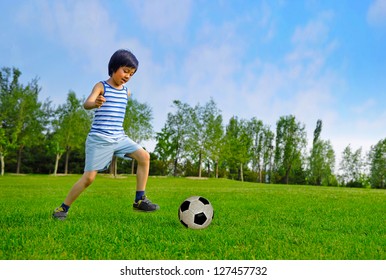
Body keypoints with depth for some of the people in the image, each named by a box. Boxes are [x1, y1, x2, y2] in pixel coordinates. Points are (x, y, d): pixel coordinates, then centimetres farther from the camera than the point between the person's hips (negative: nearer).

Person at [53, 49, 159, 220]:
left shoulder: (126, 92, 12)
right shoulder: (101, 87, -6)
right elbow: (86, 104, -26)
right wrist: (95, 103, -45)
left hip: (119, 137, 6)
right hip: (99, 138, -6)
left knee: (144, 157, -10)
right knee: (89, 177, -8)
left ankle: (139, 200, -4)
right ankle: (63, 208, 12)